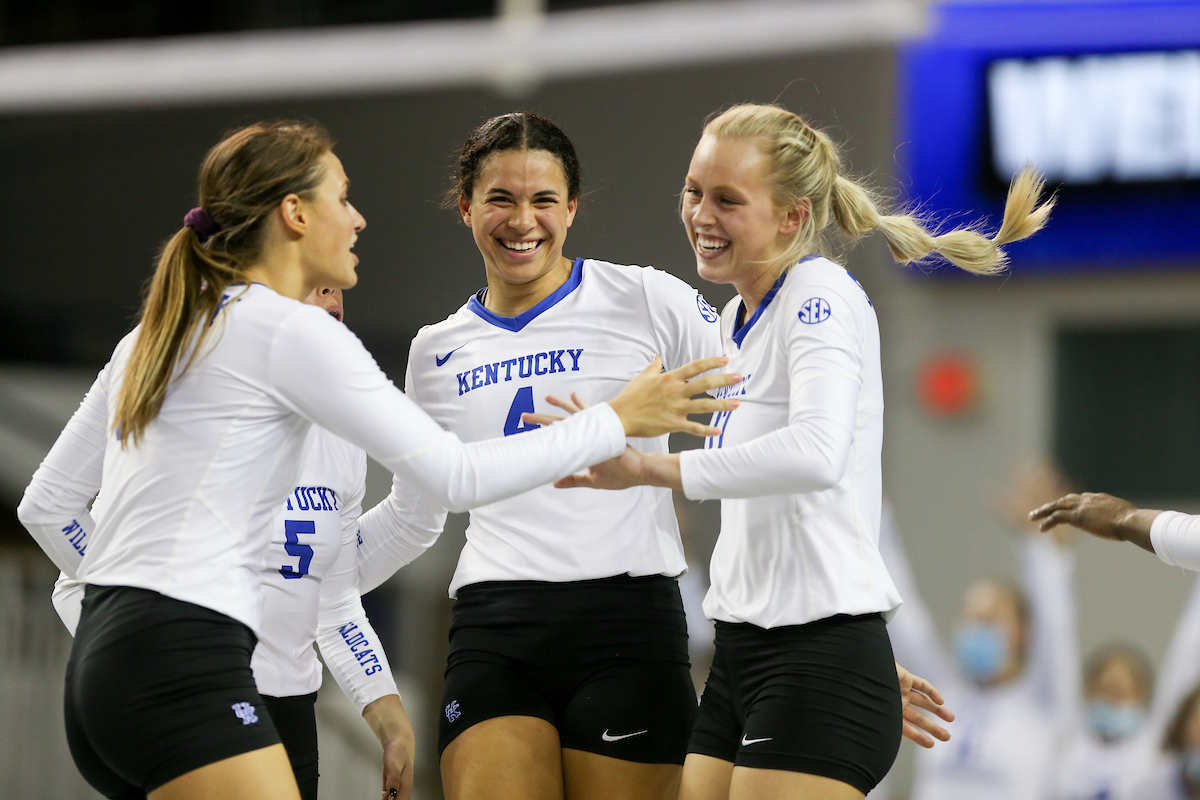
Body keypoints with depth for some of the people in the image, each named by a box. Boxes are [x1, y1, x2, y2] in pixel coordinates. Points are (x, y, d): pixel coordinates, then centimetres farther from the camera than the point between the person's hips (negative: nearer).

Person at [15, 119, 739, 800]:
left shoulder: (154, 336, 19)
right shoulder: (291, 331, -6)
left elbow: (46, 505, 22)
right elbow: (456, 476, -9)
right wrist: (619, 422, 0)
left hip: (99, 669, 10)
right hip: (185, 672, -10)